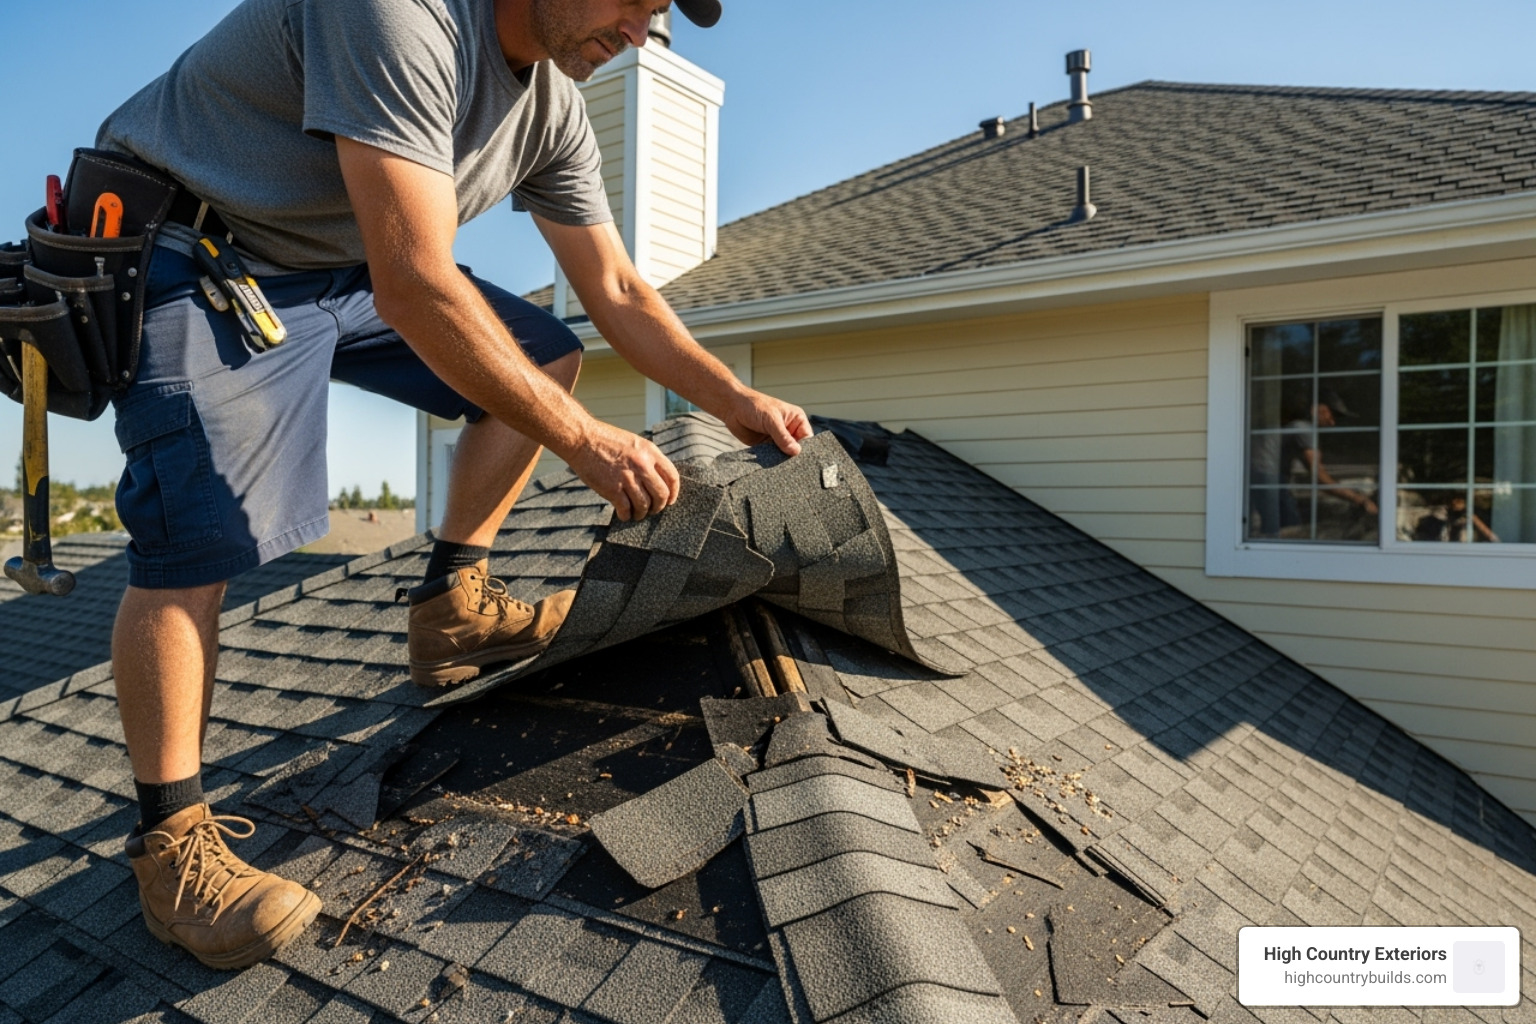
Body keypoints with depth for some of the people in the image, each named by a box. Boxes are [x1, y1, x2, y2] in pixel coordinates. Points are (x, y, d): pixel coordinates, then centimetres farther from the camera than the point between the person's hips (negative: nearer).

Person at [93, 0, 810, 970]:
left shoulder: (554, 110, -2)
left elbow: (619, 293, 3)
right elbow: (414, 286, -37)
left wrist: (739, 401, -2)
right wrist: (583, 437, -33)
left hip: (348, 268, 8)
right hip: (194, 258, -8)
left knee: (548, 352, 2)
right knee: (197, 534, -22)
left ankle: (453, 604, 3)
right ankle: (170, 840, -5)